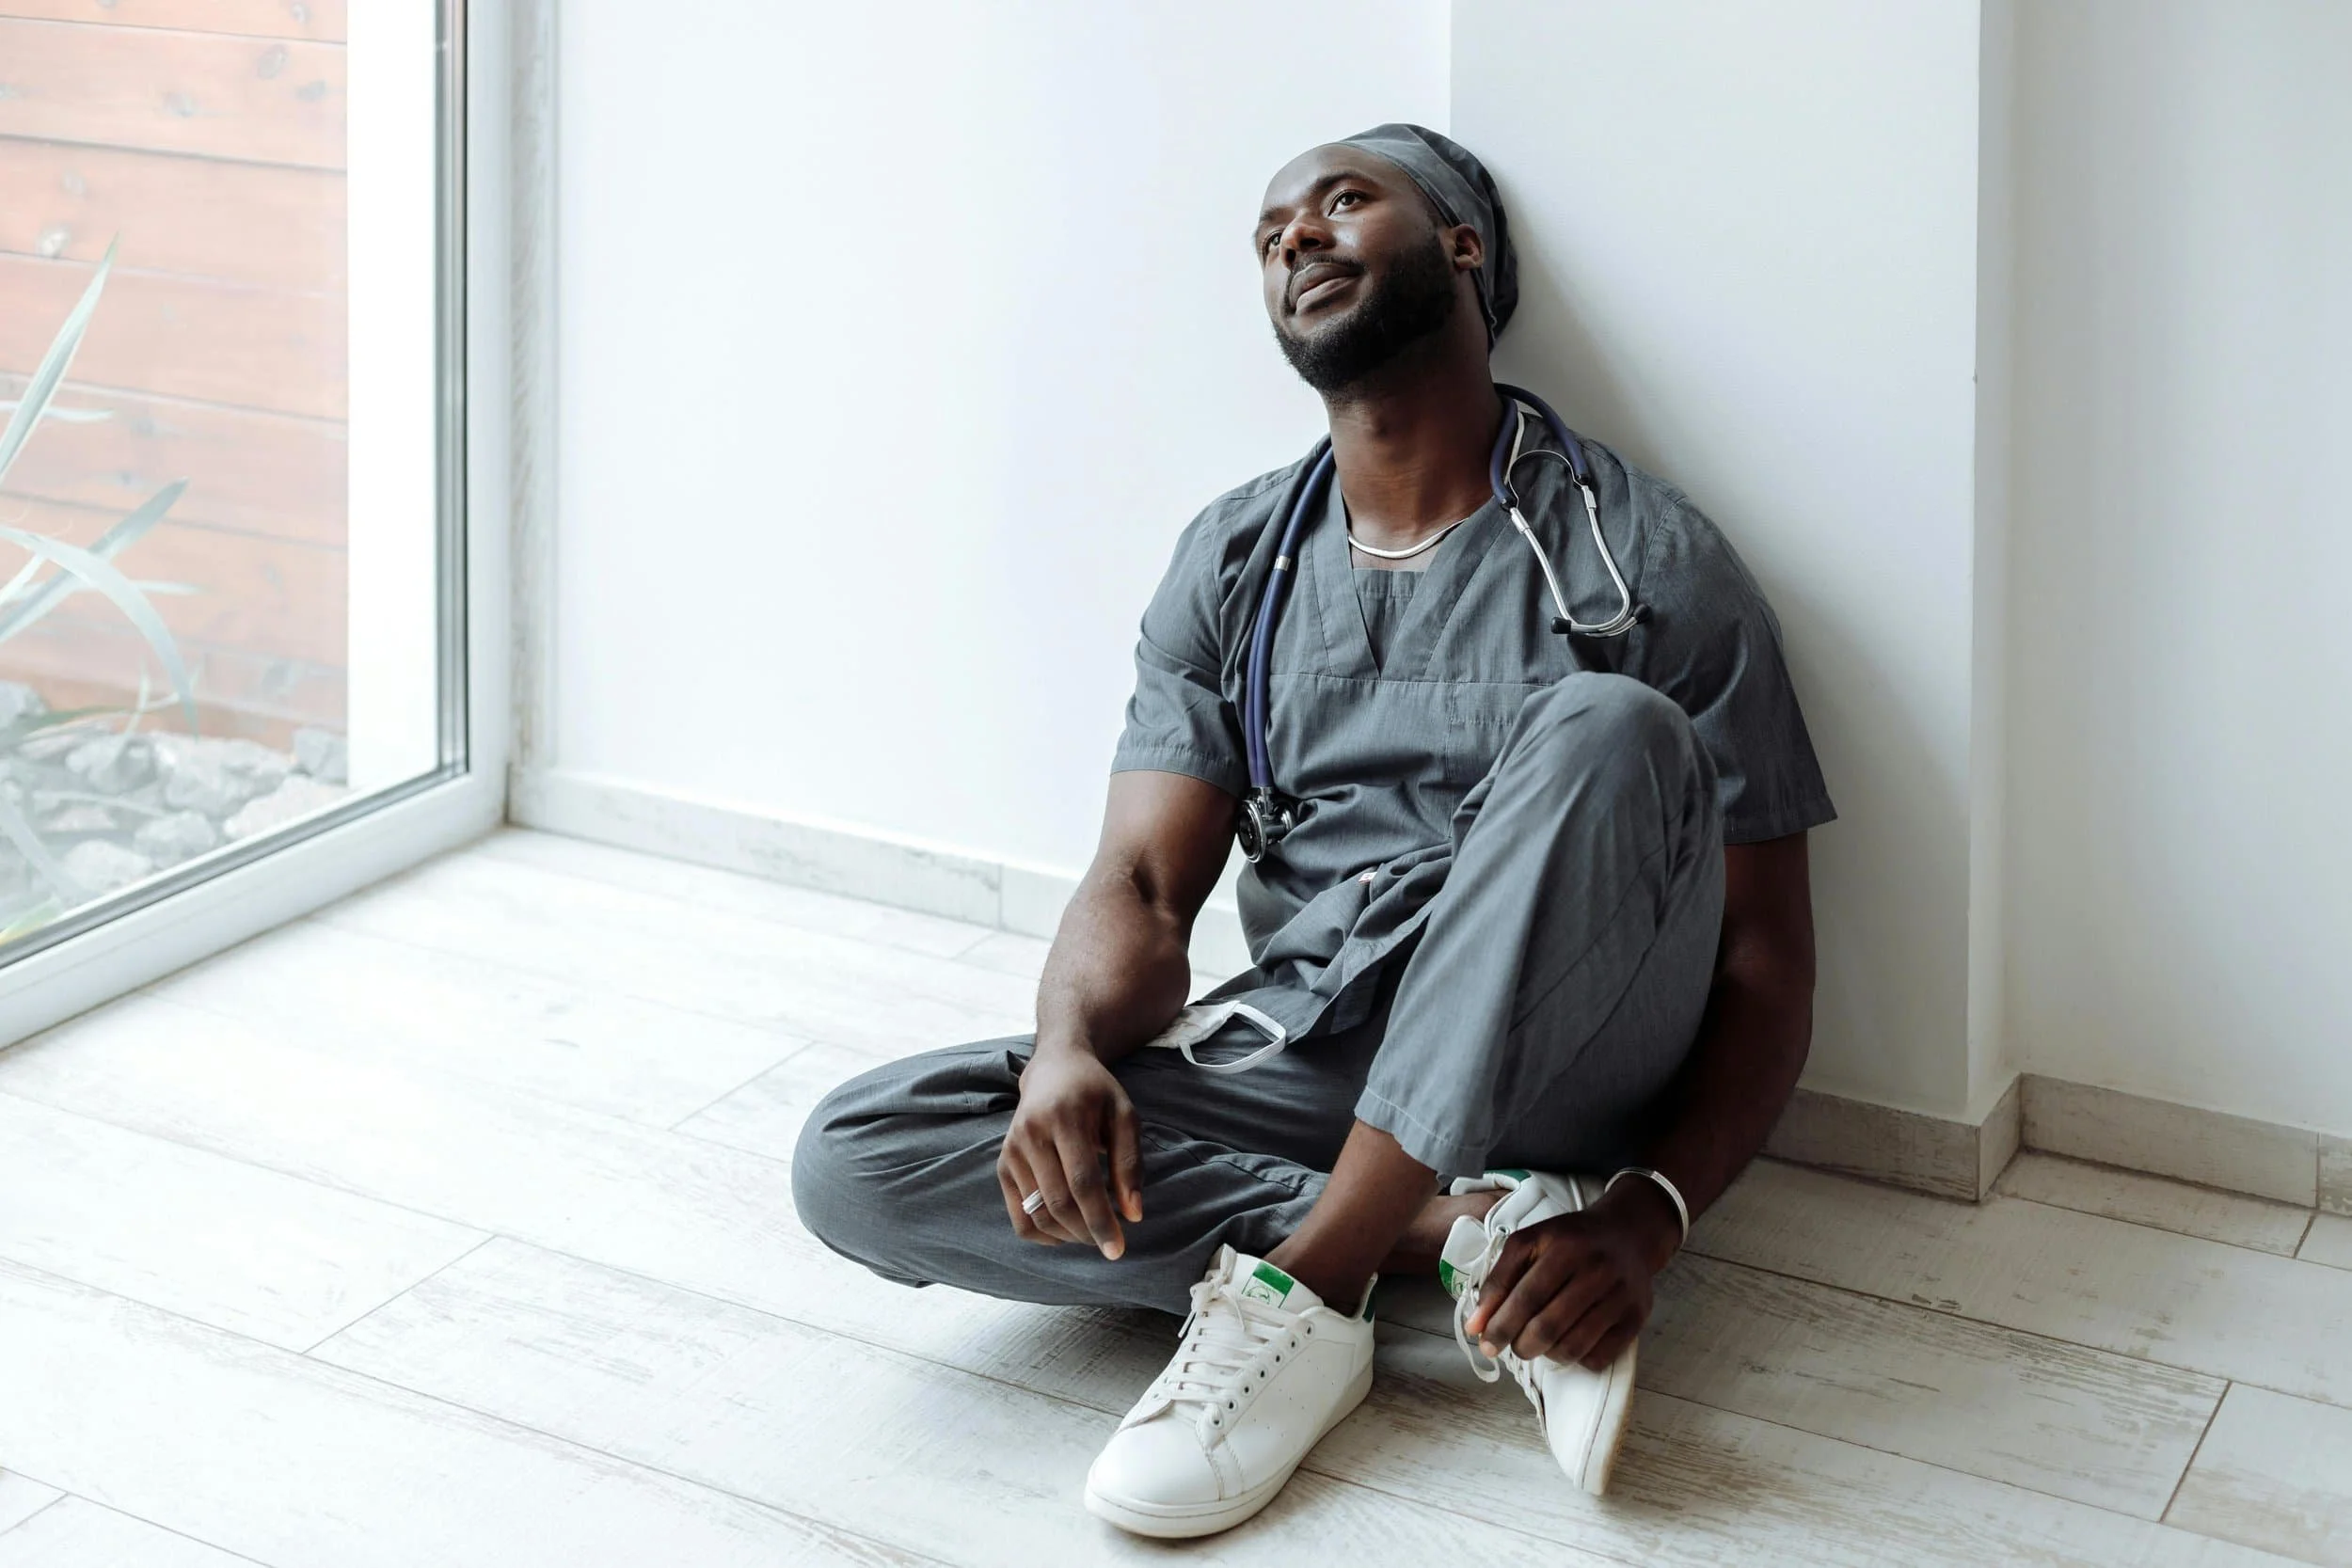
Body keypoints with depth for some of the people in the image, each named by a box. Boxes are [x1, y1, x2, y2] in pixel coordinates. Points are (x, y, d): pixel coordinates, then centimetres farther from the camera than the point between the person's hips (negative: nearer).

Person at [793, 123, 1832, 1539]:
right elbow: (1144, 882, 3)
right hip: (1299, 1063, 4)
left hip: (1548, 1086, -3)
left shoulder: (1642, 557, 0)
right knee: (857, 1161, -18)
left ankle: (1306, 1288, -29)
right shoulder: (1235, 561, 13)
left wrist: (1652, 1215, -24)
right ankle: (1463, 1236, -22)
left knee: (1609, 730, -32)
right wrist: (1070, 1050, -22)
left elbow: (1766, 960, -4)